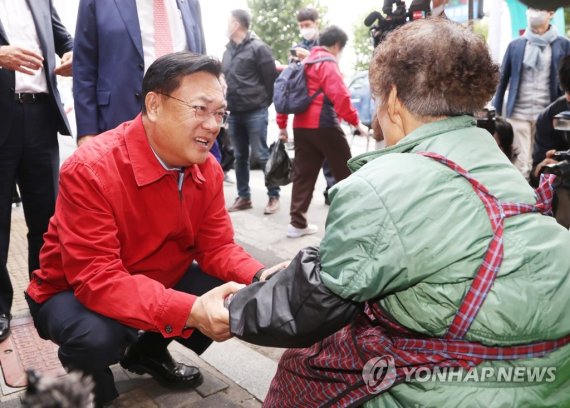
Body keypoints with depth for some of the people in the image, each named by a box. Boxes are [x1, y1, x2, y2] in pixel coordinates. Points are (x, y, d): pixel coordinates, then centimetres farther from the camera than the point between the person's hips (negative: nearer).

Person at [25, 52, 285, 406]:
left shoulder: (208, 170, -10)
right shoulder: (90, 171, -30)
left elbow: (217, 246, -6)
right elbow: (98, 278, -35)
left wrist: (260, 279, -28)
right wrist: (189, 310, -48)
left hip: (163, 282, 6)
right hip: (77, 293, -5)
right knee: (95, 335, -37)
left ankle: (148, 351, 17)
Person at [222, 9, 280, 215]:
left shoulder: (258, 48, -7)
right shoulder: (228, 50, 14)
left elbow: (271, 78, -7)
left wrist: (263, 102, -1)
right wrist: (227, 105, 12)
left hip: (255, 112, -7)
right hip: (234, 113, 7)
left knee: (261, 155, -4)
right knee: (240, 157, 10)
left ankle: (274, 196, 7)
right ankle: (243, 197, 19)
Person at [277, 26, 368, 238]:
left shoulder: (304, 63, 19)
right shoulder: (328, 63, -6)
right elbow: (340, 96, -20)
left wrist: (282, 125, 21)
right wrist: (356, 122, -16)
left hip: (301, 126, 8)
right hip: (323, 125, -8)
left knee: (303, 174, 9)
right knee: (345, 173, 5)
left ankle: (298, 223, 8)